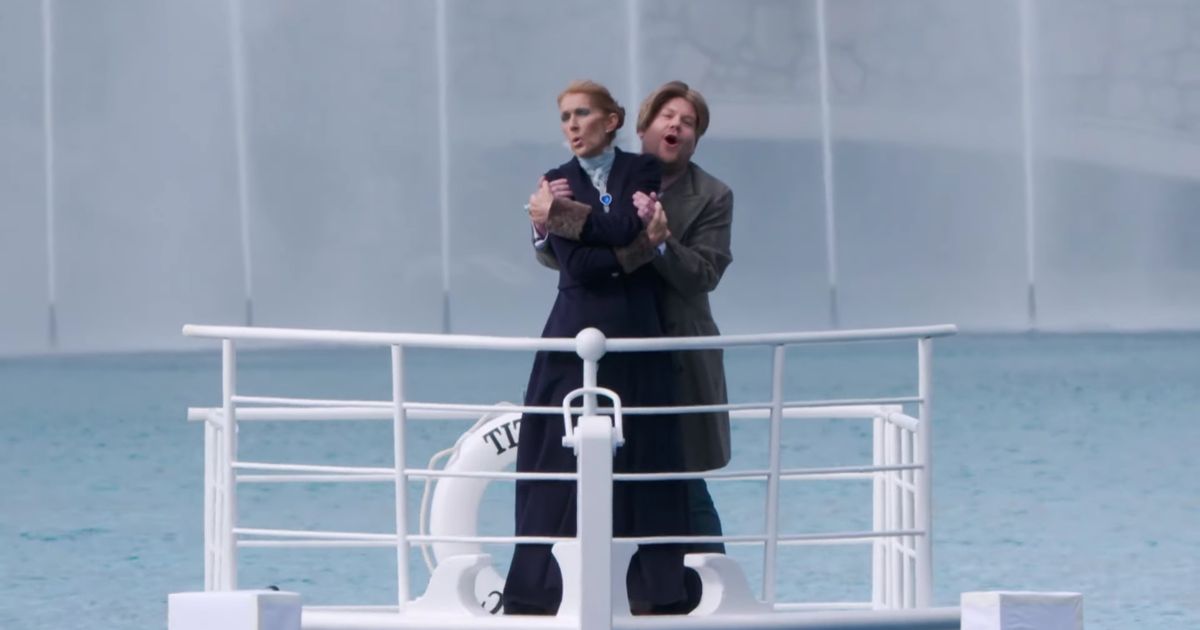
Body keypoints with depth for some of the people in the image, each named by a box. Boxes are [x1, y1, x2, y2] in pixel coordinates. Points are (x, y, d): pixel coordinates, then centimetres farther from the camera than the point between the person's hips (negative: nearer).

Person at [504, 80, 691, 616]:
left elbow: (625, 227, -12)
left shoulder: (644, 171, 7)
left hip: (635, 337, 0)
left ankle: (645, 593, 1)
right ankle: (548, 591, -6)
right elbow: (577, 265, -6)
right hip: (575, 338, 0)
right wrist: (637, 250, -13)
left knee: (638, 461, -1)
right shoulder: (557, 183, 7)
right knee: (564, 460, -5)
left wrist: (570, 215, -11)